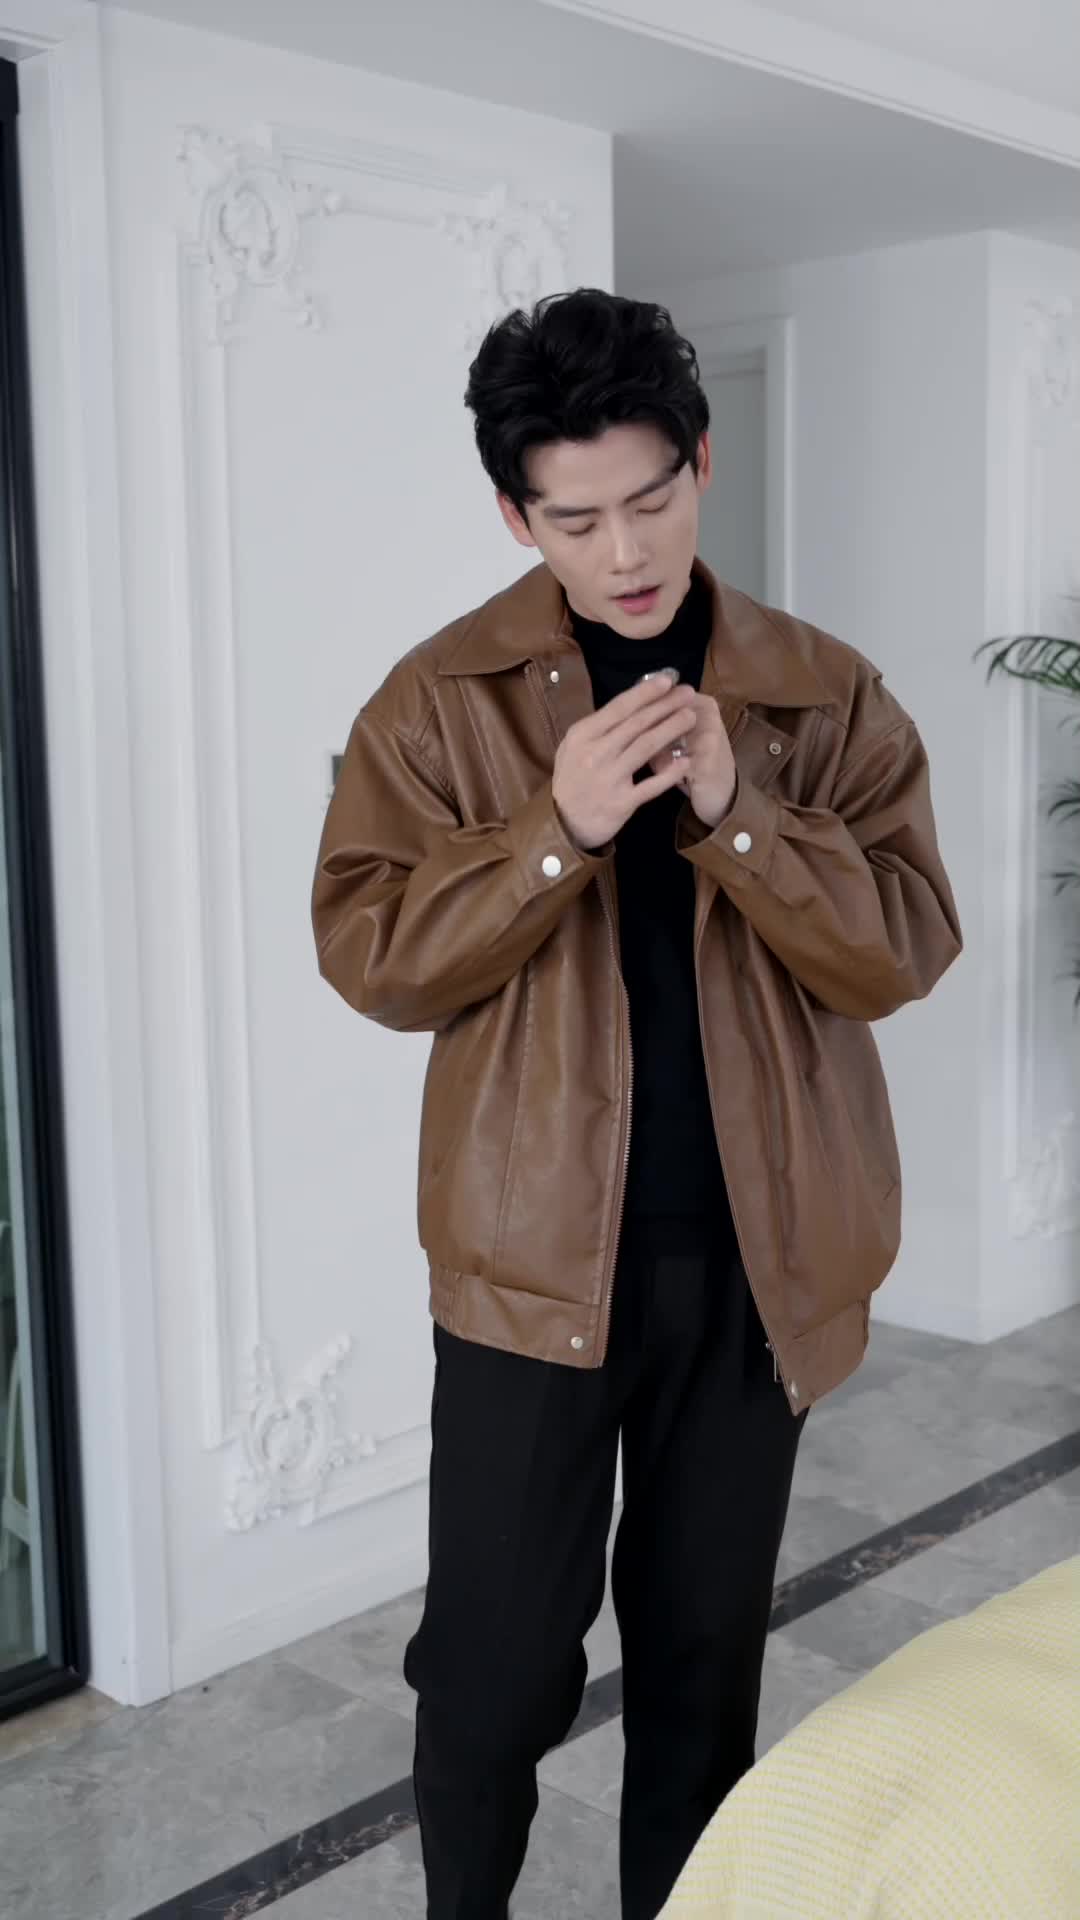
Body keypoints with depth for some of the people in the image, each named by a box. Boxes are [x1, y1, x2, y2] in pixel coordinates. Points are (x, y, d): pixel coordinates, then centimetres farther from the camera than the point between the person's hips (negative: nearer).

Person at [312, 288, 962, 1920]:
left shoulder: (827, 695, 0)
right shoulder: (442, 700, -3)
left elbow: (906, 950, -6)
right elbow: (369, 958, -8)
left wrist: (736, 814, -21)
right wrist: (558, 829, -22)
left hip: (757, 1250, 2)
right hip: (533, 1249, -1)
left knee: (708, 1644, 17)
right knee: (498, 1657, 7)